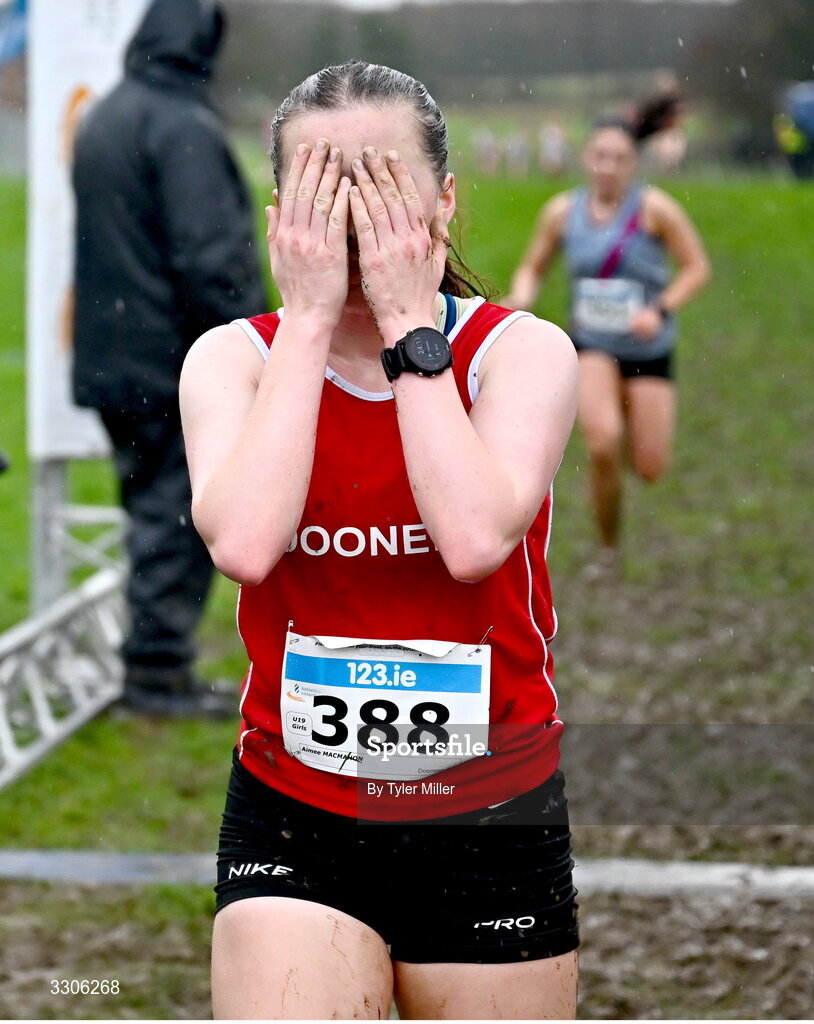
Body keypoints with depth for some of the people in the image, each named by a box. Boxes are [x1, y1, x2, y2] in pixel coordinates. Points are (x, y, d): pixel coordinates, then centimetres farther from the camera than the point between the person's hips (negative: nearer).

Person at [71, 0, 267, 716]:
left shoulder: (101, 122, 14)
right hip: (179, 363, -9)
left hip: (111, 359, 9)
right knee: (181, 516, -2)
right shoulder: (183, 126, -16)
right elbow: (210, 257, -21)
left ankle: (154, 662, 20)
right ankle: (159, 672, 0)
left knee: (155, 510, 16)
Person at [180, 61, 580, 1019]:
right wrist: (309, 319, -19)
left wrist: (409, 323, -19)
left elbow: (475, 539, -25)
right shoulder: (234, 357, -3)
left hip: (492, 822, 0)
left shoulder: (523, 351, -5)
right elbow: (243, 542, -24)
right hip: (291, 820, 0)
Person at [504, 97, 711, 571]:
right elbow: (533, 268, 9)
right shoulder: (562, 211, -4)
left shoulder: (654, 208, -13)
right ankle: (609, 551, -4)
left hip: (649, 350, -1)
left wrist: (661, 310, -21)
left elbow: (697, 267, -7)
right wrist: (521, 297, -13)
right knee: (603, 442, -24)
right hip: (592, 347, 1)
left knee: (650, 469, -1)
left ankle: (634, 419, 39)